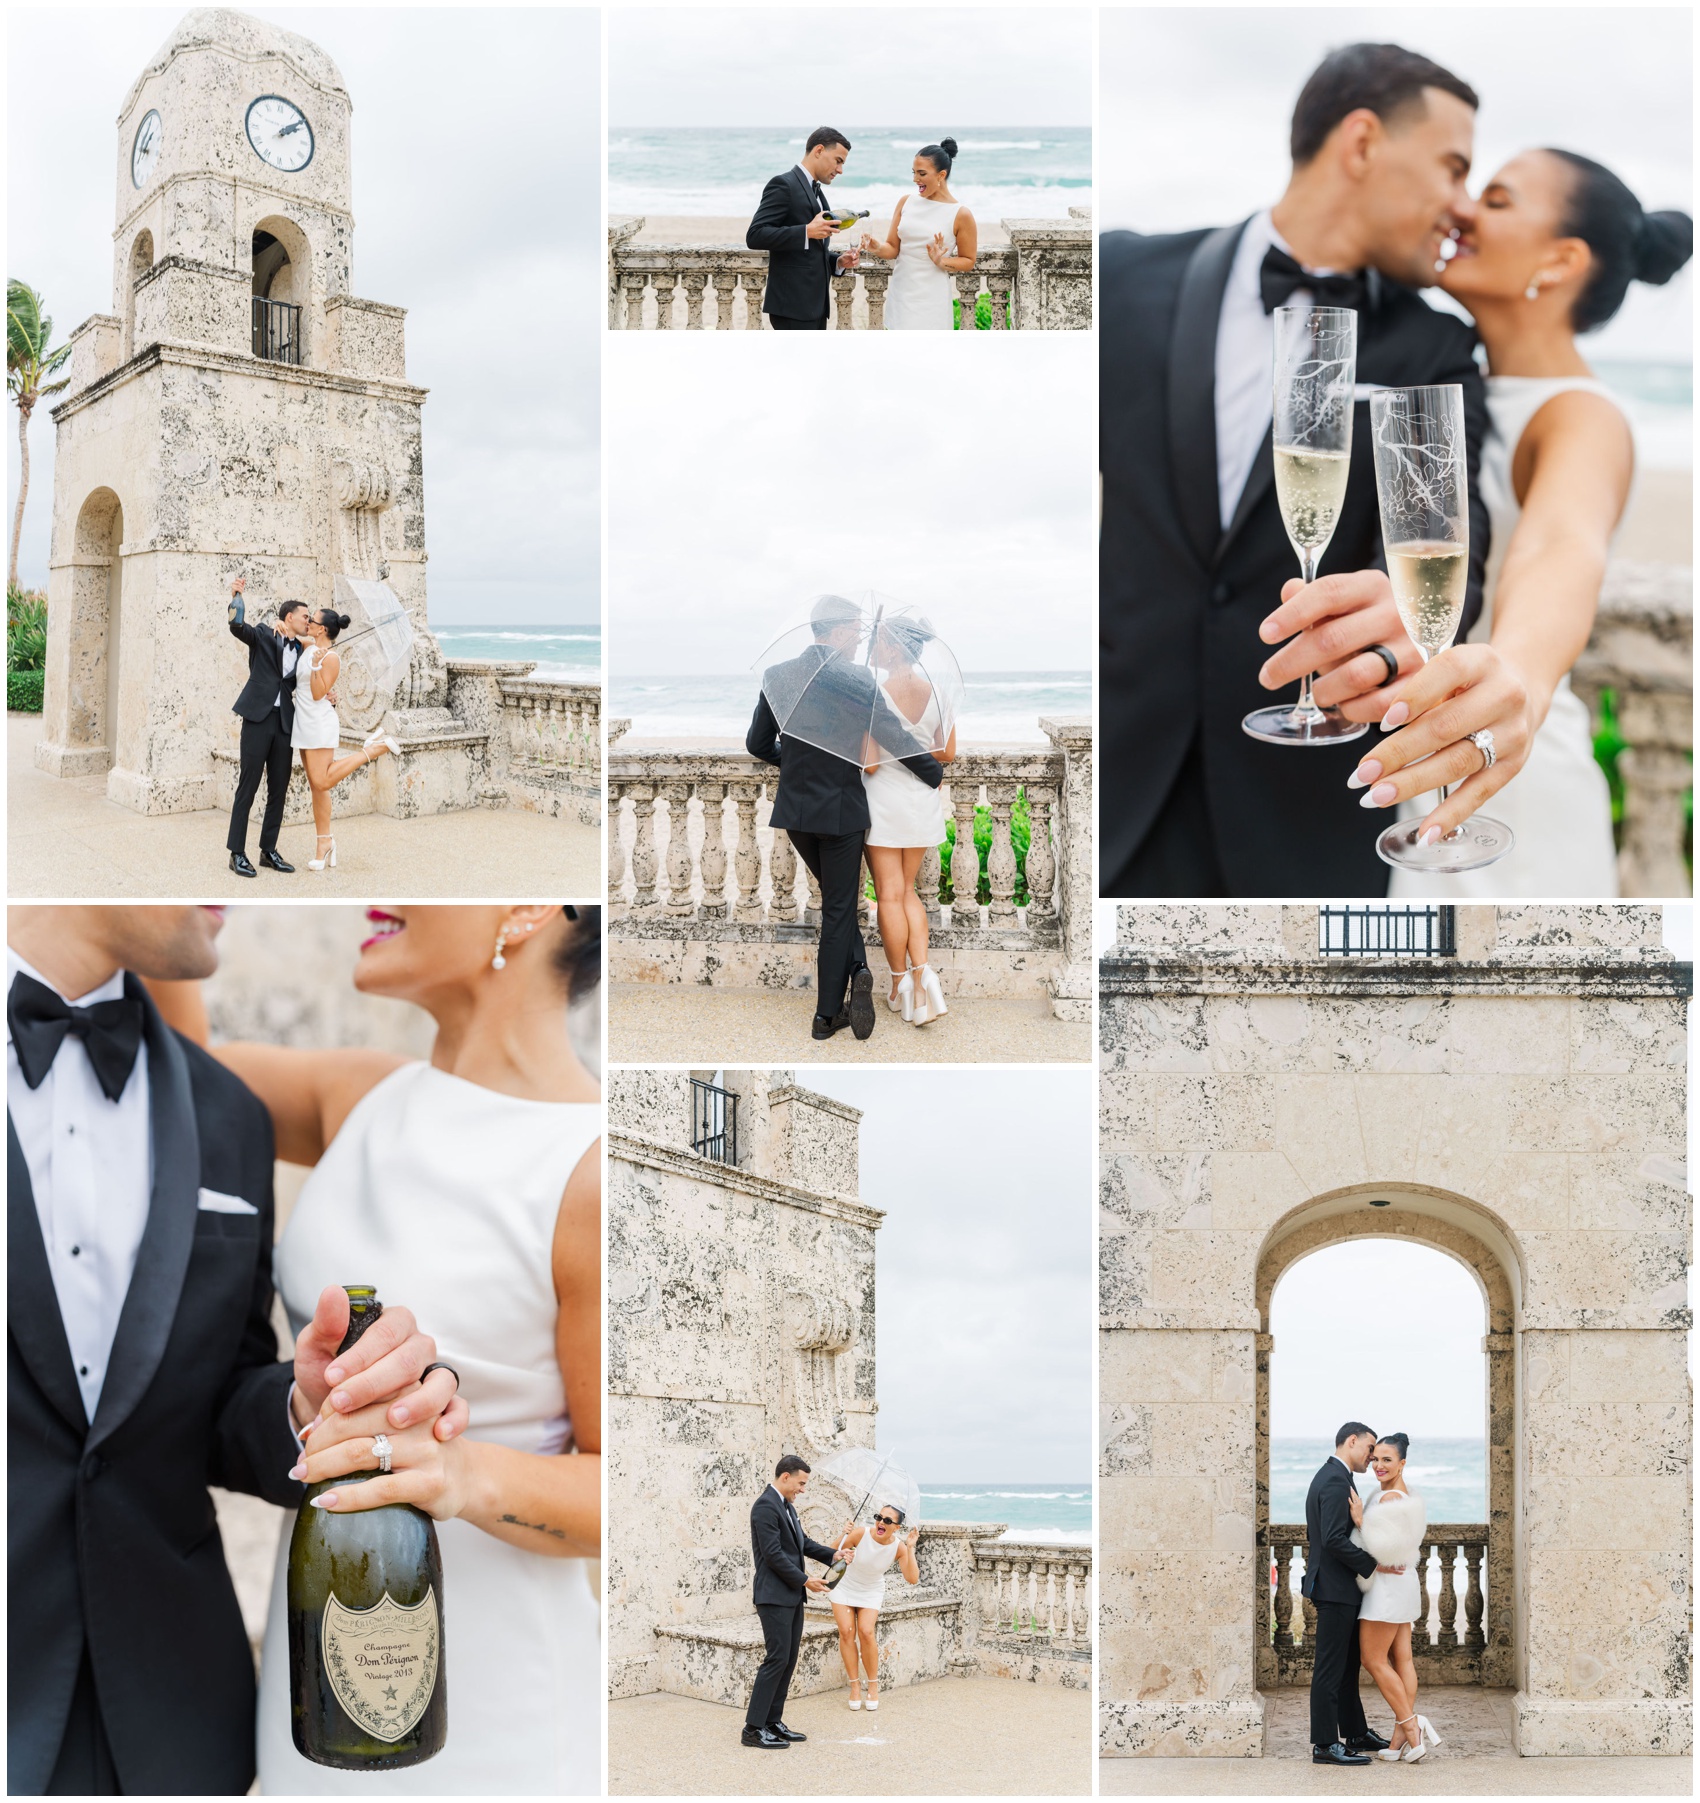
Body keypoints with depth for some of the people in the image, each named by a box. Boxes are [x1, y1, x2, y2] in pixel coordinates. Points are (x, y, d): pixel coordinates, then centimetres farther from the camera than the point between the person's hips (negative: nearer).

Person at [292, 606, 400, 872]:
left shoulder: (331, 658, -13)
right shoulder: (308, 647, 9)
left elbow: (318, 694, -16)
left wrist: (316, 666, -27)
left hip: (320, 723, -8)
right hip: (304, 724, 8)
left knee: (322, 782, -14)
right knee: (316, 785, 7)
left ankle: (374, 748, -2)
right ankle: (324, 841, 12)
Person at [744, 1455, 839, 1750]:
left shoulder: (787, 1506, 15)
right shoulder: (765, 1506, -16)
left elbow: (802, 1542, 23)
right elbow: (773, 1553, -20)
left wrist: (832, 1555, 9)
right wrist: (804, 1580, -16)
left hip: (792, 1596, 10)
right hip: (774, 1595, -10)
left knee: (789, 1659, 10)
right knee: (777, 1658, -11)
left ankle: (773, 1722, 15)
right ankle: (753, 1728, -7)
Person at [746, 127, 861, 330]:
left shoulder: (816, 192, 21)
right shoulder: (784, 185, -8)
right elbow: (755, 236, -17)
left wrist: (838, 262, 7)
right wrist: (807, 231, -23)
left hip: (814, 303, 10)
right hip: (793, 304, -10)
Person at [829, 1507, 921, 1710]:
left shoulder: (898, 1547, -21)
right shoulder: (860, 1534, -25)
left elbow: (912, 1579, -28)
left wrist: (910, 1549, -34)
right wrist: (844, 1537, -35)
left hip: (871, 1593, 0)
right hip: (844, 1588, 0)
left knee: (866, 1632, -18)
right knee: (846, 1631, -12)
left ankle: (873, 1685, -2)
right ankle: (855, 1684, -1)